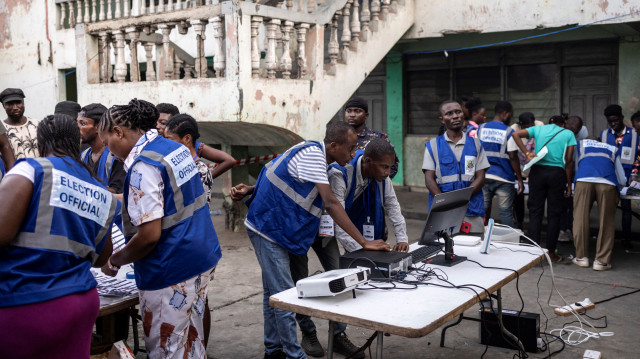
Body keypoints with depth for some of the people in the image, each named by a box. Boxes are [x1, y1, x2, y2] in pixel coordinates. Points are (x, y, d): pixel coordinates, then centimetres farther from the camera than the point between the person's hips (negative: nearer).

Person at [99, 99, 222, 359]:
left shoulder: (143, 165, -19)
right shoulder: (177, 149, 8)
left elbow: (149, 235, -22)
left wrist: (115, 260, -7)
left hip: (171, 273, -9)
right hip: (202, 259, 9)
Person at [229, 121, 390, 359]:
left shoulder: (315, 154, 9)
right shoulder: (312, 154, -22)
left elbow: (277, 176, 15)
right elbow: (331, 204, -28)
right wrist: (364, 242, -27)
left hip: (273, 230, 10)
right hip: (268, 230, -10)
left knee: (273, 292, 16)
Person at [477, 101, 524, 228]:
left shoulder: (480, 128, 5)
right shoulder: (508, 132, -7)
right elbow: (513, 157, -9)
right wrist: (520, 179, -2)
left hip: (483, 176, 4)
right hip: (504, 179, -4)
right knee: (506, 213, 2)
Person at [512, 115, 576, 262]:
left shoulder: (538, 129, 14)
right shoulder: (568, 134, 10)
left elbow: (516, 134, 0)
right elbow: (569, 161, 2)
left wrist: (527, 153, -3)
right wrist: (569, 184, 6)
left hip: (538, 171, 1)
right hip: (557, 173, -1)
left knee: (535, 211, 6)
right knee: (554, 214, 6)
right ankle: (551, 253, 10)